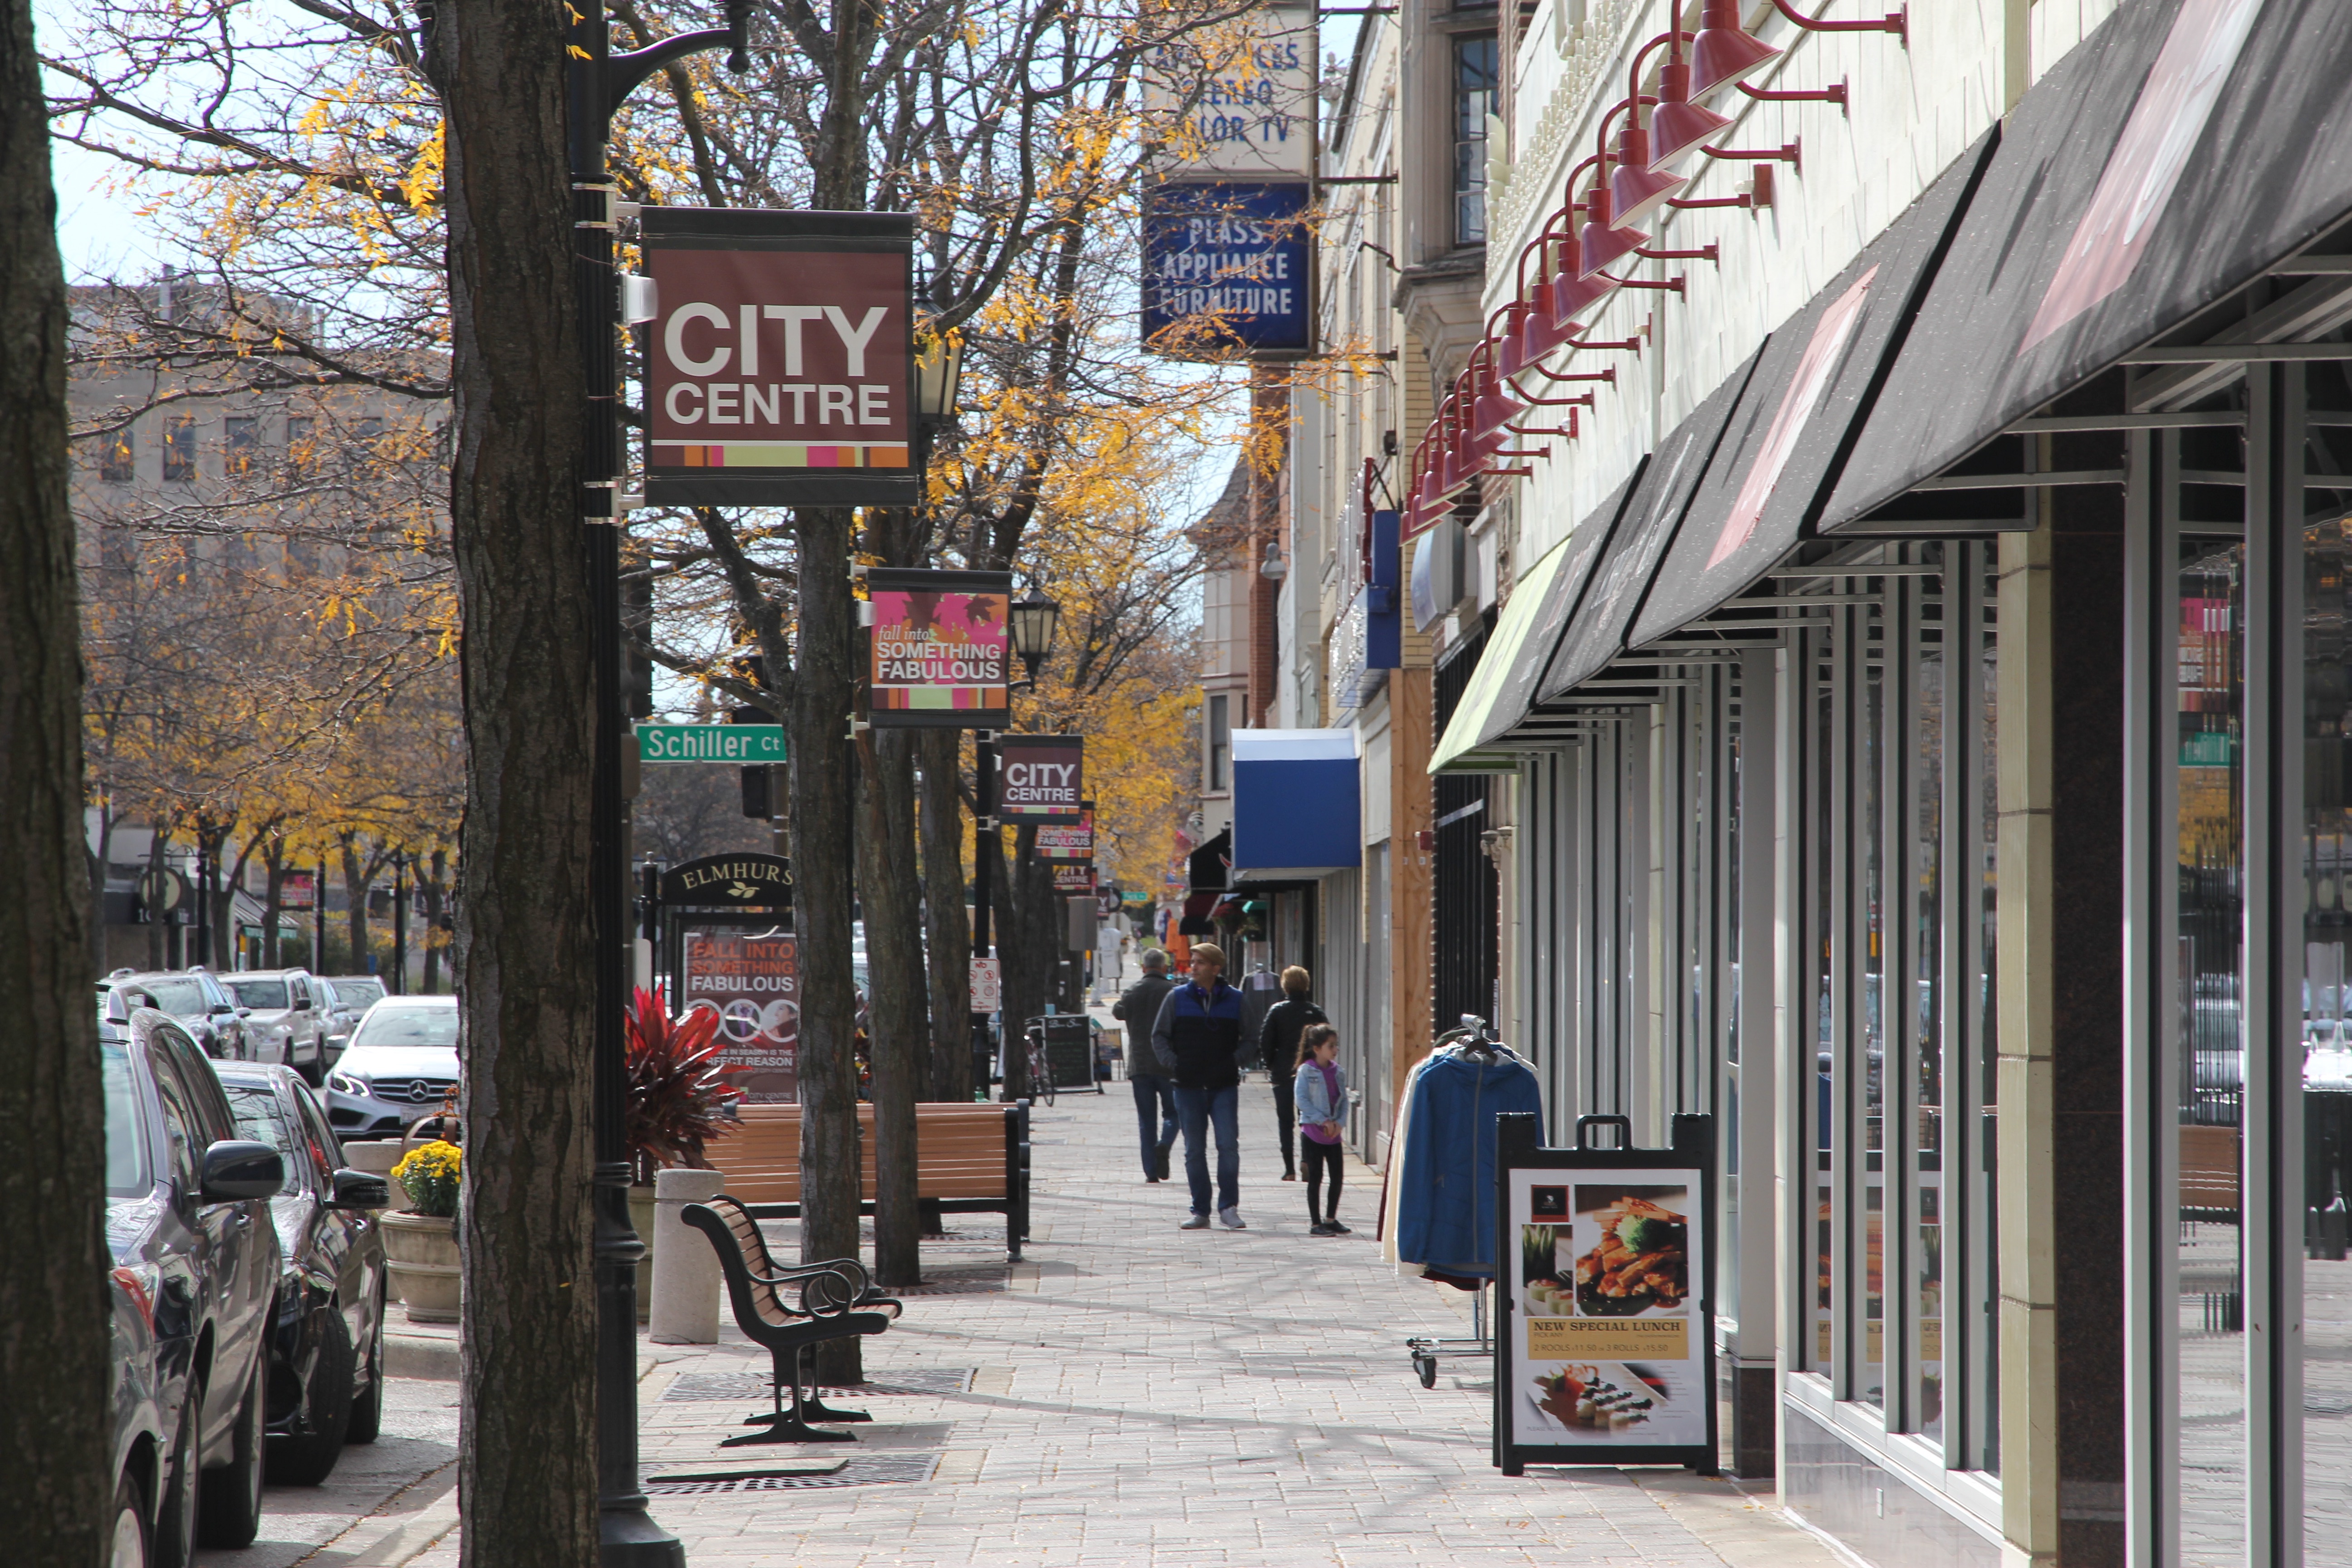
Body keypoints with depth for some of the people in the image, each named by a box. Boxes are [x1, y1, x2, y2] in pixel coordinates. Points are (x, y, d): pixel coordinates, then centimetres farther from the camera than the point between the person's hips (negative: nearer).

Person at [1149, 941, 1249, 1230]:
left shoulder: (1235, 1000, 4)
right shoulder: (1178, 998, 5)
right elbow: (1159, 1036, 10)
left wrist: (1235, 1061, -4)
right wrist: (1172, 1064, -4)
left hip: (1224, 1086, -1)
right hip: (1189, 1086, 1)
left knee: (1228, 1145, -10)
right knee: (1194, 1150, 4)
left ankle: (1229, 1206, -2)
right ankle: (1200, 1211, 10)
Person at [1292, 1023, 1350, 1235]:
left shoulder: (1338, 1072, 6)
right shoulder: (1306, 1071, -8)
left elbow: (1344, 1100, 8)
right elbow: (1302, 1100, -13)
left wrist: (1339, 1122, -8)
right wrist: (1323, 1121, -17)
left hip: (1334, 1133, 5)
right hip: (1312, 1131, -5)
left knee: (1337, 1176, 7)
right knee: (1315, 1177, 0)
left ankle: (1331, 1219, 22)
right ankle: (1316, 1223, 6)